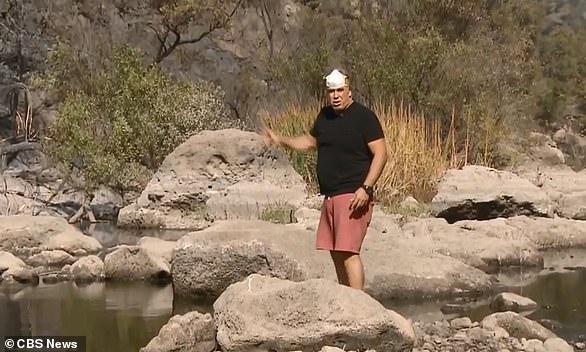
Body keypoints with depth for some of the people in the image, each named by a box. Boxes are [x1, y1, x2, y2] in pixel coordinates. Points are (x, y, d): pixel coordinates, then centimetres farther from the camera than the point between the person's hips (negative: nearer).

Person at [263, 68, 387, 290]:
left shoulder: (364, 117, -9)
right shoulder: (325, 116, 13)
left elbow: (380, 153, -13)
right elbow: (310, 141, 32)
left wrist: (366, 188, -21)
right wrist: (281, 141, 25)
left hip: (353, 197, -8)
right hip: (330, 196, 8)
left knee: (348, 252, -15)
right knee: (336, 253, 10)